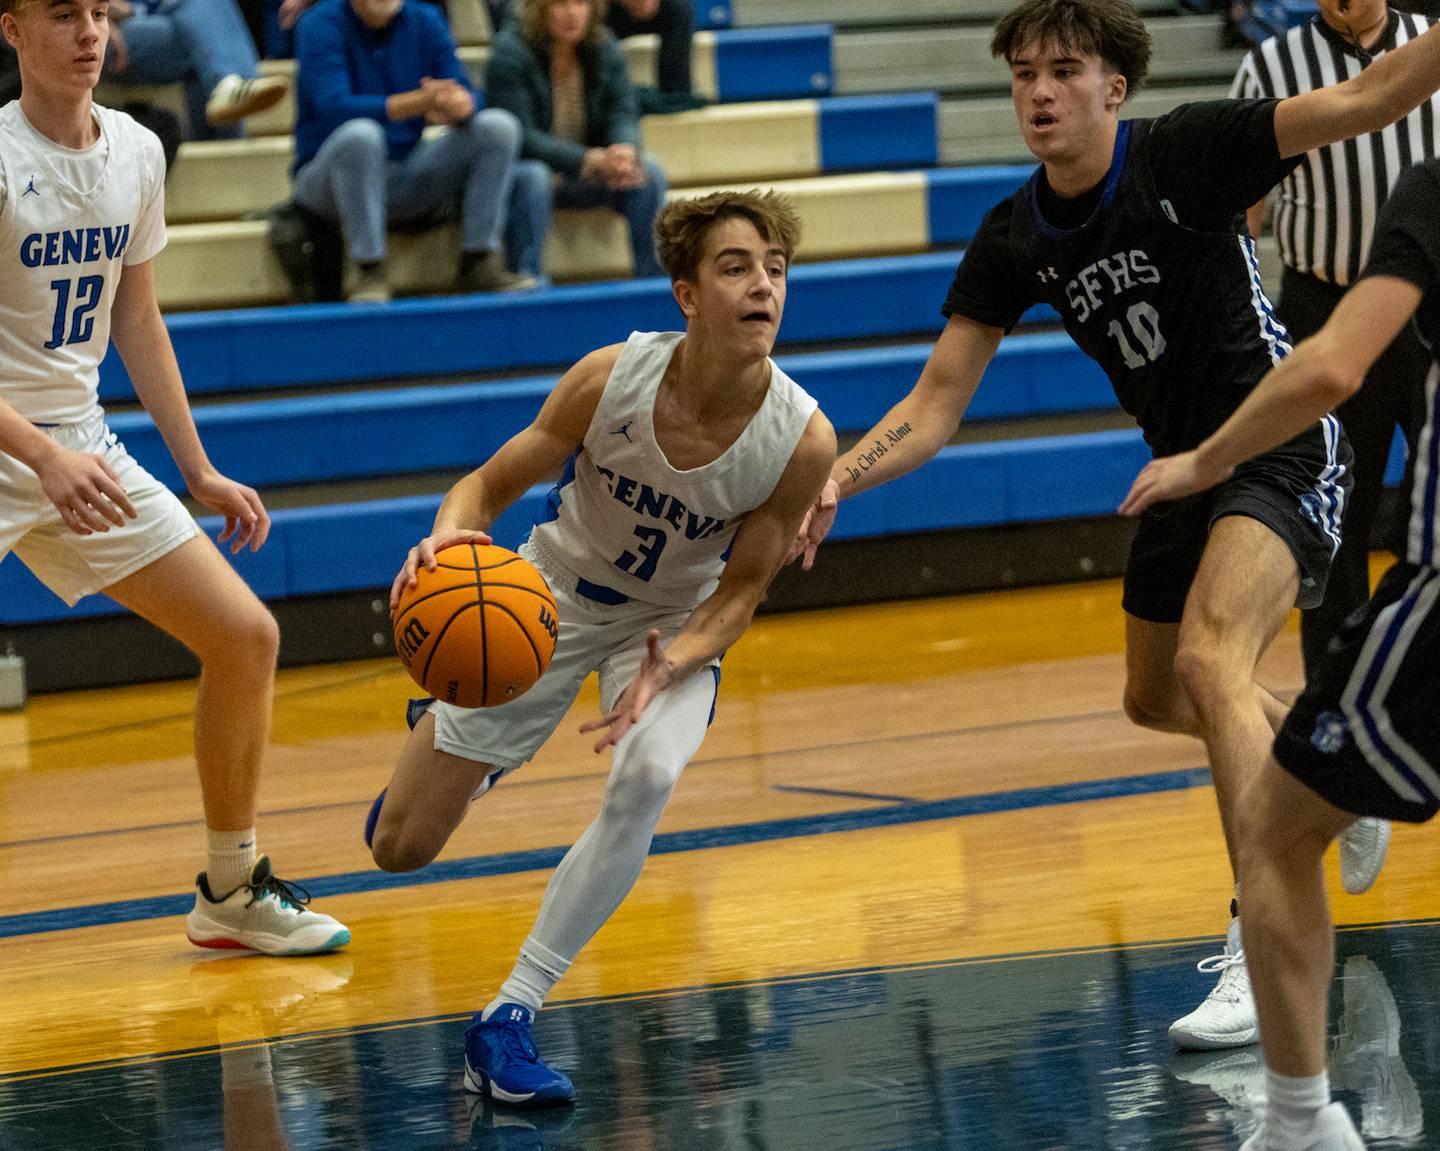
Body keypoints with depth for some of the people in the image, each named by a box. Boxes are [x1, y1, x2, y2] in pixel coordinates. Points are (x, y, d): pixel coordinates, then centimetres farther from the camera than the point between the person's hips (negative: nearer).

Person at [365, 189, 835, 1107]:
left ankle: (509, 1021, -21)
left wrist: (668, 667, -34)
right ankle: (451, 743, 42)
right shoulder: (613, 378, -28)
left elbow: (740, 590, -14)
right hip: (552, 597, 0)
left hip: (676, 623, 0)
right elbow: (491, 486, -15)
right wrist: (448, 538, -38)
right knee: (399, 849, 2)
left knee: (647, 776, -34)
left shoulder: (802, 438, -26)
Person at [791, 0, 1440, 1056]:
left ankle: (1265, 954, -28)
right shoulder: (1015, 240, -3)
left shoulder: (1185, 154, -19)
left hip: (1283, 447, -8)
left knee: (1210, 660, -29)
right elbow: (939, 402, -2)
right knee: (1156, 698, 22)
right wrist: (839, 479, -18)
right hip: (1185, 465, 8)